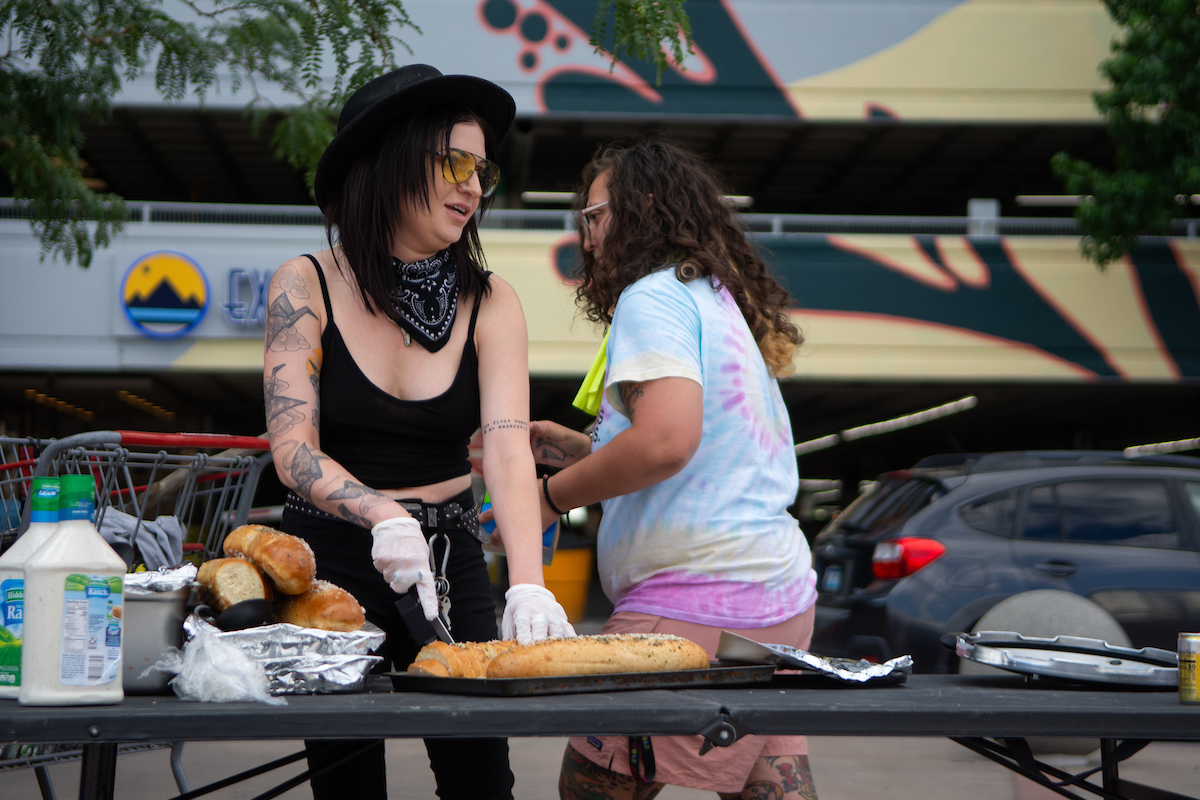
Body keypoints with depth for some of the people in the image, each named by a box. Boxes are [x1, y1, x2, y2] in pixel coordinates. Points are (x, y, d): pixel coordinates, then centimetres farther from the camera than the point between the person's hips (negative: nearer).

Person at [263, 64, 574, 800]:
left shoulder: (490, 303, -4)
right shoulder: (308, 287, -9)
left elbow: (508, 448, -16)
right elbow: (294, 449, -16)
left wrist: (528, 584, -31)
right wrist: (384, 516, -35)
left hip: (449, 558, 2)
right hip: (331, 561, -1)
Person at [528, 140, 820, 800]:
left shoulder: (654, 296, -6)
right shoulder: (723, 300, 23)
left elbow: (666, 441, -22)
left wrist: (552, 495, -8)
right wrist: (567, 447, 22)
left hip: (699, 599, -10)